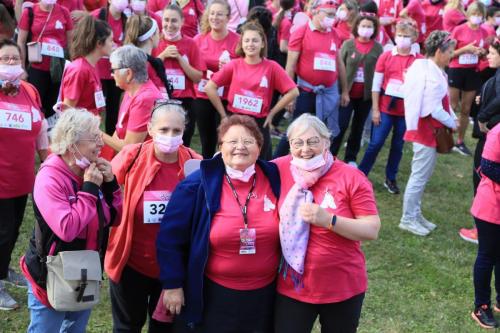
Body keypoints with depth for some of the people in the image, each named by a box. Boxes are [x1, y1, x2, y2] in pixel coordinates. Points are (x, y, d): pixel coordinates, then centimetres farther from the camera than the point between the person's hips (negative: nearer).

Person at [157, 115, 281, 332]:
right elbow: (170, 237, -7)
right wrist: (172, 284, -7)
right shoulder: (198, 185, -12)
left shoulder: (275, 179, -4)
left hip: (264, 293, 3)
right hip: (212, 294, -3)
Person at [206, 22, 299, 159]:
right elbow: (210, 87, 0)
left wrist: (272, 112, -3)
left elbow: (293, 92, -4)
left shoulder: (272, 67, -5)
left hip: (259, 124, -1)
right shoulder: (234, 65, -3)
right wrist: (223, 114, -2)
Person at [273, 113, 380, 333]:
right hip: (292, 287, 1)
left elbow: (372, 230, -14)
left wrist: (328, 220, -25)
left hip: (343, 288, 0)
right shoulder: (278, 170, -5)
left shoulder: (352, 178, -11)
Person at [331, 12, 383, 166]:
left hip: (366, 95, 2)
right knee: (341, 125, -4)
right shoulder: (348, 44, -3)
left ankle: (351, 158, 25)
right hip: (347, 92, -2)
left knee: (358, 127, 12)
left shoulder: (378, 48, -1)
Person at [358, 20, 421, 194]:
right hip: (385, 108, -1)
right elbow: (376, 85, 0)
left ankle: (390, 179, 24)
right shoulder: (385, 56, -2)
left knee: (398, 146, 11)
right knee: (376, 143, -1)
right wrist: (375, 109, -2)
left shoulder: (419, 60, -2)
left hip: (406, 110, 1)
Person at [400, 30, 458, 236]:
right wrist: (452, 124, -8)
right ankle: (407, 219, 7)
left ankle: (415, 214, 27)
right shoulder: (432, 75, -22)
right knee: (420, 175, -2)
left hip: (428, 130, 10)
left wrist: (452, 118, 4)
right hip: (427, 130, -10)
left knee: (422, 174, 17)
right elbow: (434, 109, -22)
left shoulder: (429, 69, 9)